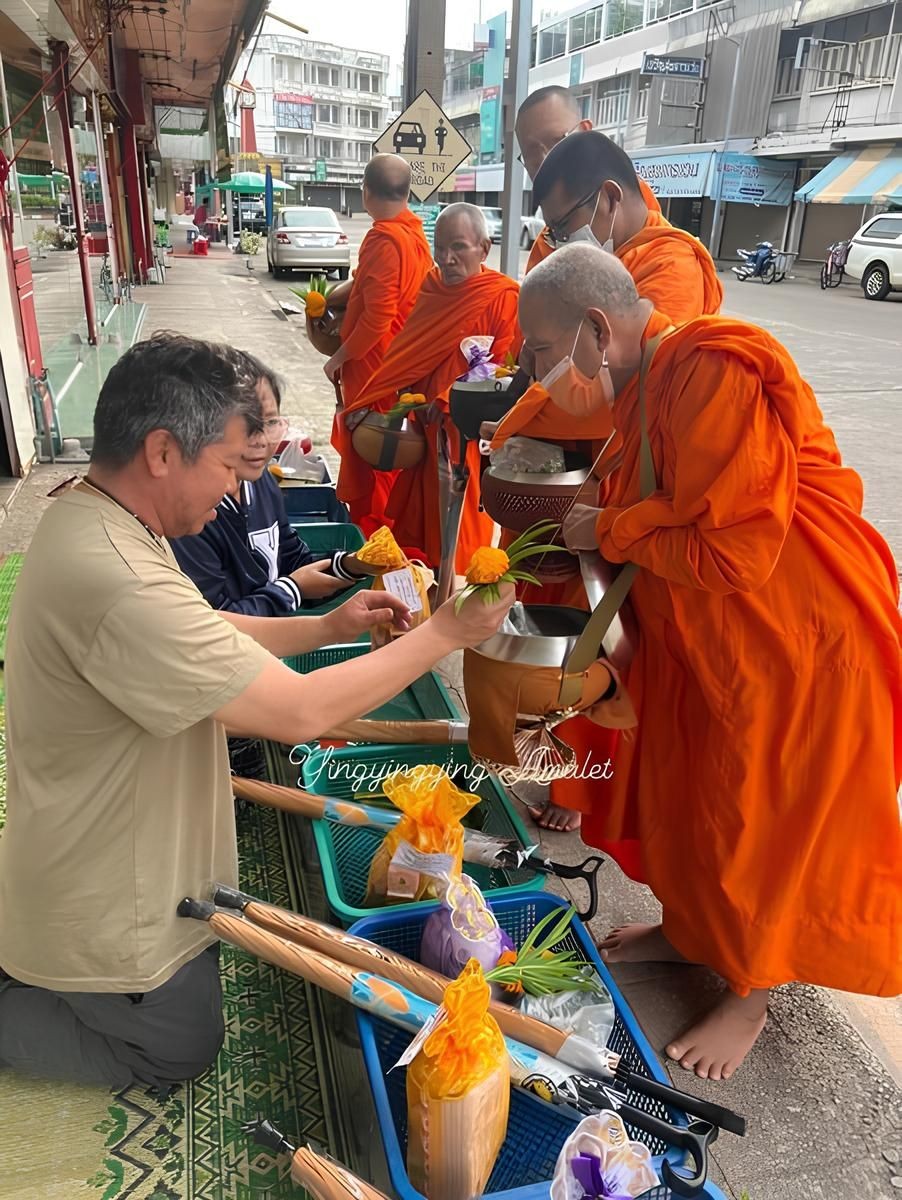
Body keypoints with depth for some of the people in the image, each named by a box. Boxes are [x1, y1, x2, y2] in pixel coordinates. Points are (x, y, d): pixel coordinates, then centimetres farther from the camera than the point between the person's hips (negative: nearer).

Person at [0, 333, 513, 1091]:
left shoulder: (90, 519, -4)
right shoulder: (116, 581, -38)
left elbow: (208, 637, 7)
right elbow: (300, 713, -35)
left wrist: (330, 628, -3)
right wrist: (445, 633, -24)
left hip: (119, 860, 9)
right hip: (107, 908, -9)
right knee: (179, 1050, 17)